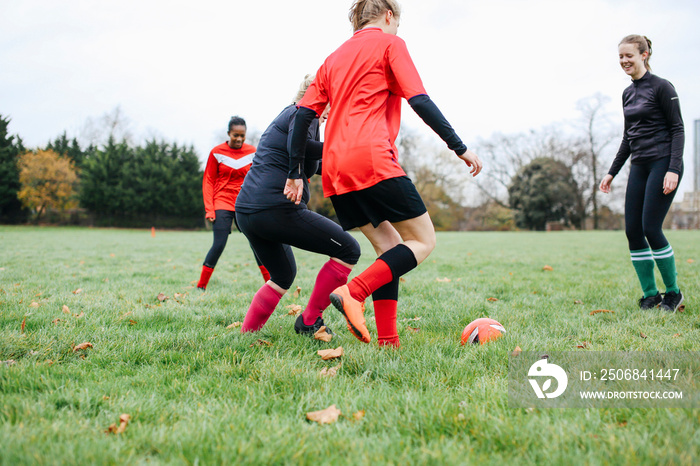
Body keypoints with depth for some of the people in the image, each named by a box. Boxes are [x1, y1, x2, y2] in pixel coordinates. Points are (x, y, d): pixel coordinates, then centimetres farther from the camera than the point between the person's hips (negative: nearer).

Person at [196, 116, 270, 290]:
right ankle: (200, 286, 1)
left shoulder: (252, 152, 4)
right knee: (219, 245, -11)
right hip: (223, 204, -3)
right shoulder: (217, 152, -1)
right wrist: (209, 209, -6)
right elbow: (208, 181, 2)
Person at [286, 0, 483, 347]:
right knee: (423, 241, 0)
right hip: (373, 160, -7)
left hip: (335, 170, 8)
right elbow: (419, 101, -5)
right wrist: (459, 147, -2)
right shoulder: (390, 42, 7)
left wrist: (296, 172, 15)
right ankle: (353, 293, -19)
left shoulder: (334, 58, 26)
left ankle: (387, 342, 6)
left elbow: (304, 114, 16)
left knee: (389, 246, 13)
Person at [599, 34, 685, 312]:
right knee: (632, 231, 0)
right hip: (639, 167, 7)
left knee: (651, 229, -11)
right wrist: (612, 172, 18)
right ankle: (650, 295, 10)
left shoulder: (661, 87, -6)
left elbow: (677, 129, -9)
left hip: (663, 164, -7)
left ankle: (673, 292, 8)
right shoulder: (628, 94, 15)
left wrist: (674, 168, -19)